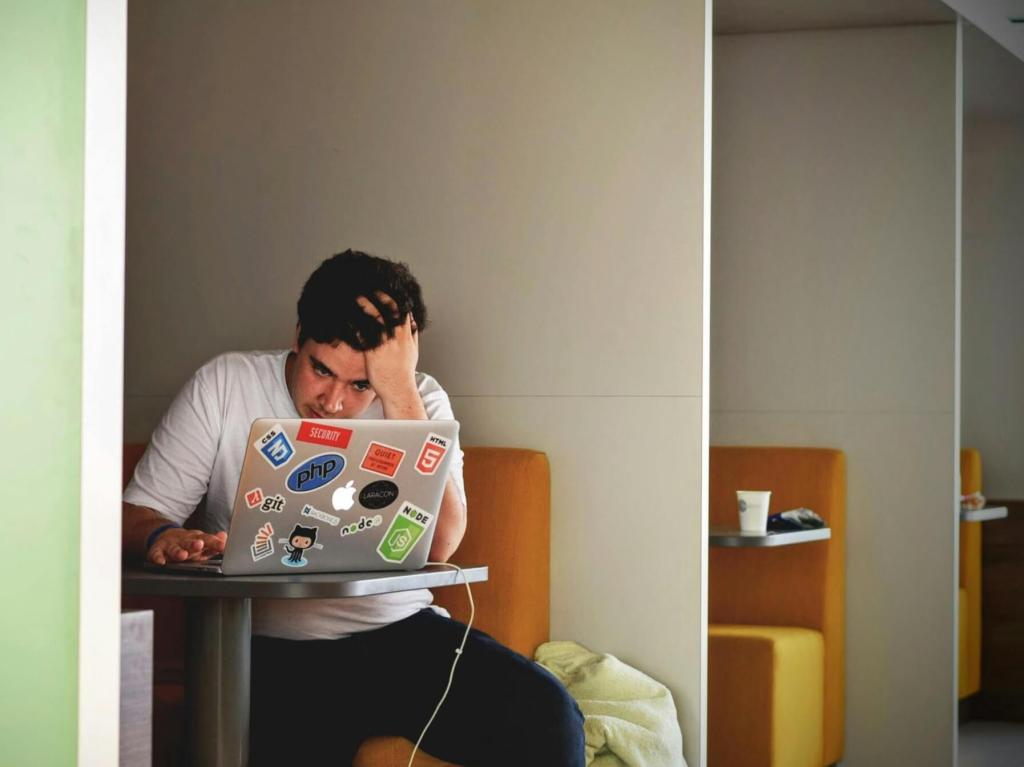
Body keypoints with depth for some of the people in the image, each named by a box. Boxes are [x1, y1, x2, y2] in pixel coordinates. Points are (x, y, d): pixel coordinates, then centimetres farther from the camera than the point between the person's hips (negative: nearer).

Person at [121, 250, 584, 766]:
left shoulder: (419, 401, 4)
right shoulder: (224, 386, 3)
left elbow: (437, 546, -12)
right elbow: (137, 512, 3)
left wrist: (398, 391, -15)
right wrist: (162, 538, -22)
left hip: (400, 634, 2)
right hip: (267, 650, -2)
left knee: (547, 716, -22)